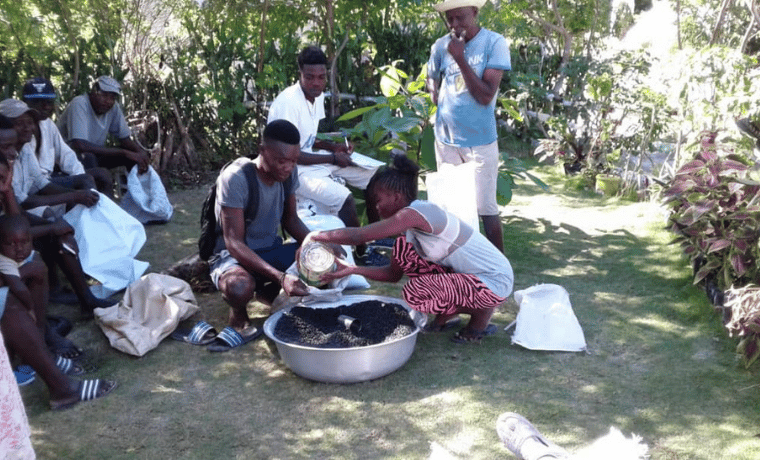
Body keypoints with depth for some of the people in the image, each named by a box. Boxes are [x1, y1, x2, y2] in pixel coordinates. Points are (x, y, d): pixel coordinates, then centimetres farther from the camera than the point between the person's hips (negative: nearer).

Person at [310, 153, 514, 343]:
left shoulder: (416, 213, -23)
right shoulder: (413, 219, 7)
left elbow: (358, 236, -28)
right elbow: (393, 274, 12)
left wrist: (315, 237, -15)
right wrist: (352, 270, 3)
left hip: (494, 282, -9)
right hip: (471, 274, 9)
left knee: (415, 293, -23)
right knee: (403, 248, 2)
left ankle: (480, 312, 1)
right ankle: (447, 313, 11)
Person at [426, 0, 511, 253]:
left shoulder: (494, 43, -11)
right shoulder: (440, 46, 0)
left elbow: (486, 96, -17)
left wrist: (460, 58, -21)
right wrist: (439, 100, 4)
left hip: (480, 141, -4)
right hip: (445, 140, 4)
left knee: (486, 208, 0)